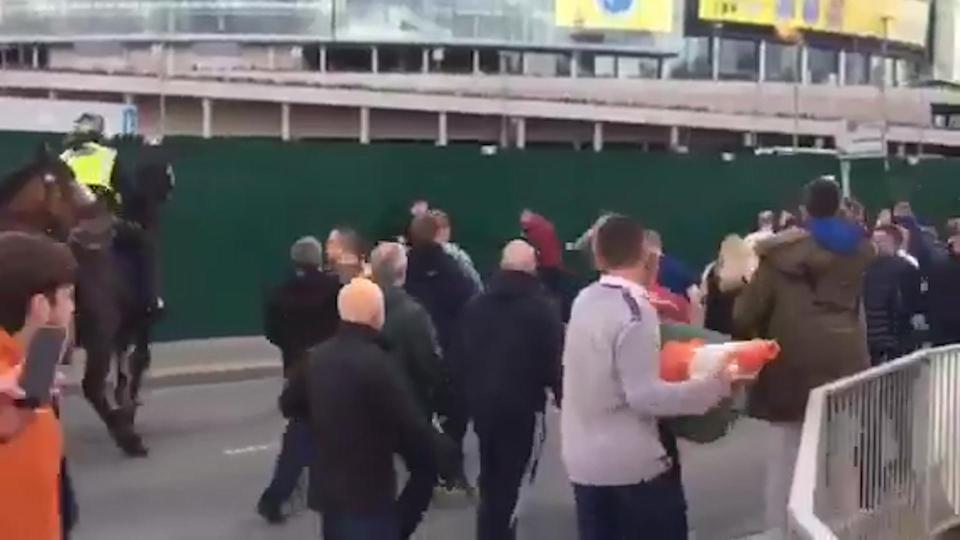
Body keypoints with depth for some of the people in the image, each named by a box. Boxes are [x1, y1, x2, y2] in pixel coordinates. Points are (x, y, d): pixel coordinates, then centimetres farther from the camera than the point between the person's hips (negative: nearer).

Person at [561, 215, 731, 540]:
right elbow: (644, 396, -21)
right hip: (632, 462, -7)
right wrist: (712, 386, -14)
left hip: (583, 458, 7)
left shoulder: (584, 300, 4)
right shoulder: (634, 311, -18)